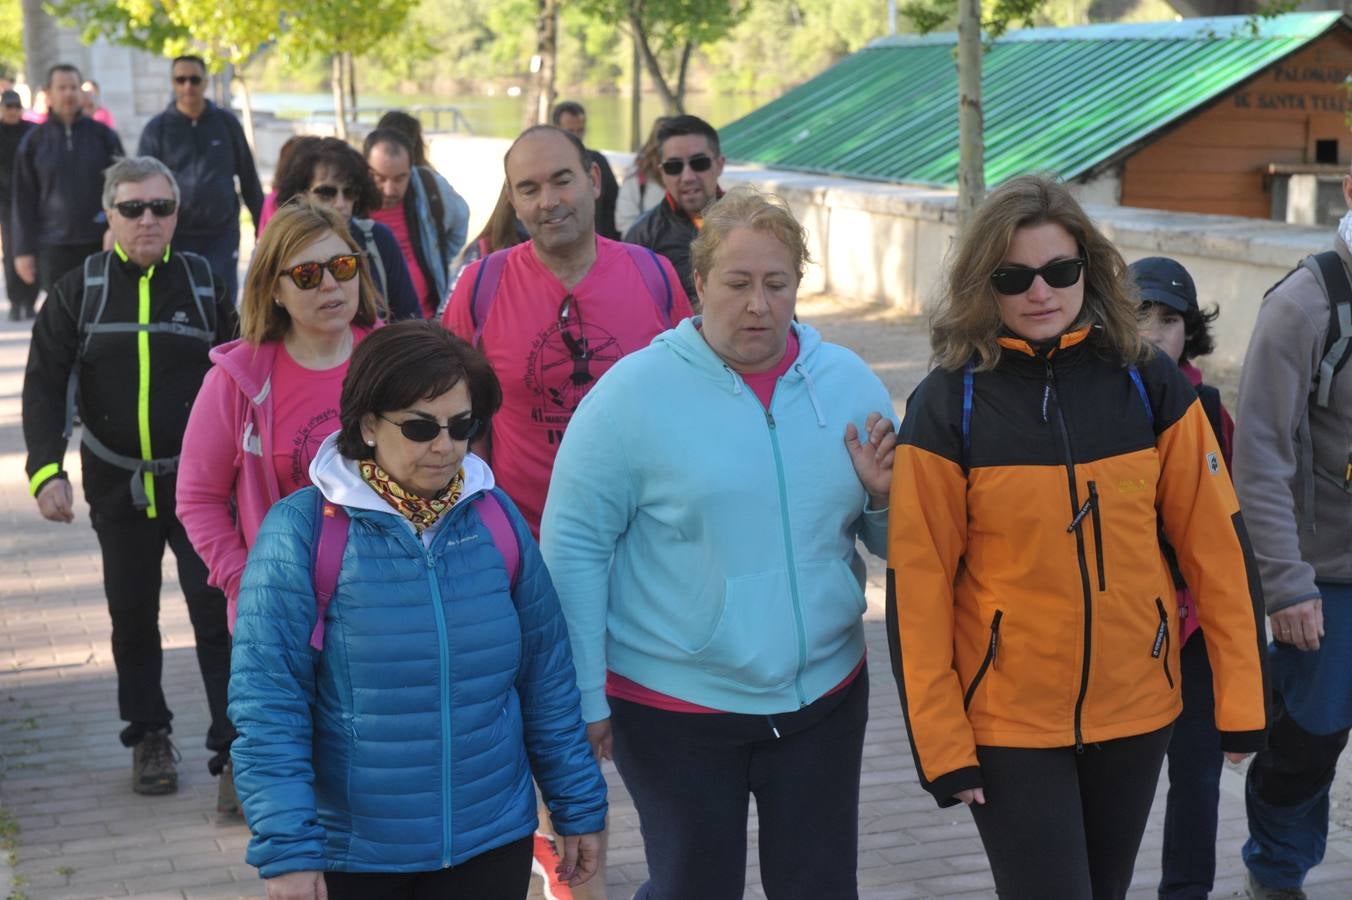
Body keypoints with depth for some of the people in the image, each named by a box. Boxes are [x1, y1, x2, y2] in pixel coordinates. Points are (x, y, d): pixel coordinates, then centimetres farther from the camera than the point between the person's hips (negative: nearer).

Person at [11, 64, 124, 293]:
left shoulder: (103, 135, 4)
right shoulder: (34, 141, 5)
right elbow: (24, 201, 5)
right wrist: (24, 250, 0)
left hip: (101, 243, 0)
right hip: (54, 247, 0)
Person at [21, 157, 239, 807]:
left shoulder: (202, 283, 0)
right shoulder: (78, 290, -1)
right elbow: (46, 384, -4)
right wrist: (46, 470, -17)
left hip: (197, 480, -1)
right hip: (118, 484, 2)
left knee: (217, 613, -8)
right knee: (132, 616, 12)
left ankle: (233, 753, -4)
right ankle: (148, 737, 29)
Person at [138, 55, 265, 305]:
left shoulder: (227, 123, 6)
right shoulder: (157, 129, 4)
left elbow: (249, 179, 12)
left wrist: (262, 227, 10)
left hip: (222, 235, 0)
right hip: (177, 235, 0)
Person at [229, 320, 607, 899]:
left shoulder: (497, 517, 0)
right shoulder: (301, 531, -12)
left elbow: (547, 676, 6)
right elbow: (268, 704, -12)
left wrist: (579, 808, 8)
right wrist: (286, 850, -16)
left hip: (493, 846, 3)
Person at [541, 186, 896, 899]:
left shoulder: (849, 384, 2)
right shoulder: (634, 392, -10)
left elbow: (894, 543, 11)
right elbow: (574, 547, -9)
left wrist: (883, 498, -12)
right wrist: (584, 696, -9)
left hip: (823, 695, 4)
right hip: (674, 707, -3)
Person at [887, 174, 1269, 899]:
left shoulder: (1149, 384, -3)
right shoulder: (947, 405, -9)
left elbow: (1215, 545, 0)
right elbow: (918, 586, -9)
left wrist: (1241, 695, -1)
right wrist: (939, 741, -10)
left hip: (1135, 709, 3)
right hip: (1007, 719, -3)